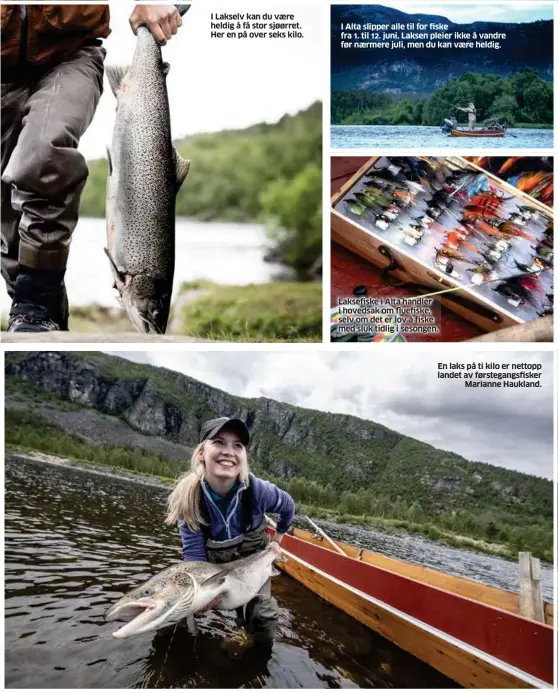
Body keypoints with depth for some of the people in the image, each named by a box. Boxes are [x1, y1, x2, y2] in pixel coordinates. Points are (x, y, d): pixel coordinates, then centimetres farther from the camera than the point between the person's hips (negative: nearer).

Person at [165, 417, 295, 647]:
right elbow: (193, 552, -30)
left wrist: (278, 537, 6)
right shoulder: (187, 496, -30)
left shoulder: (257, 490, -30)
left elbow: (287, 506, -6)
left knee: (263, 632, -8)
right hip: (213, 565, 1)